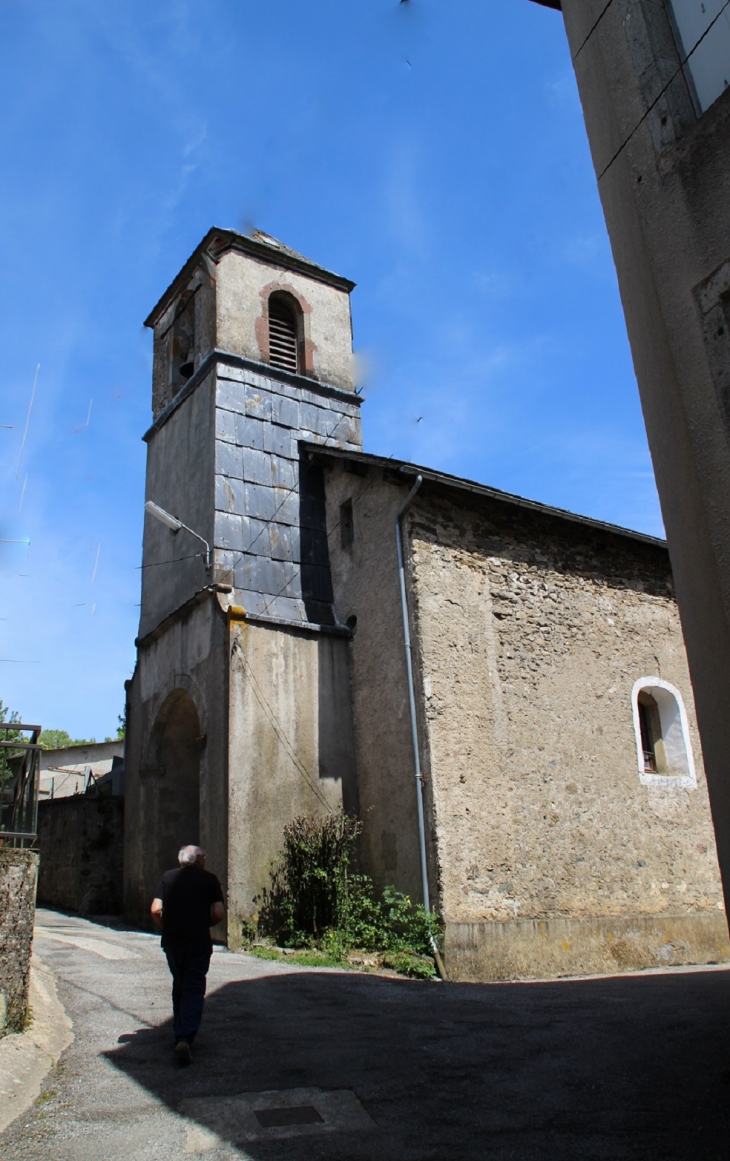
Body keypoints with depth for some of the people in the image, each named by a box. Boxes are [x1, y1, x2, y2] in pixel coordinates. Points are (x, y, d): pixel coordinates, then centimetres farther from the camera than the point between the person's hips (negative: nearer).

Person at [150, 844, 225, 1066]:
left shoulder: (167, 877, 7)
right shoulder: (209, 879, 0)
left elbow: (155, 910, -1)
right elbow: (218, 913, -5)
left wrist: (166, 929, 14)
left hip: (172, 941, 3)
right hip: (198, 941, -3)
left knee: (179, 987, 21)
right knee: (194, 990, 1)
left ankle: (180, 1034, 27)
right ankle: (185, 1038, -15)